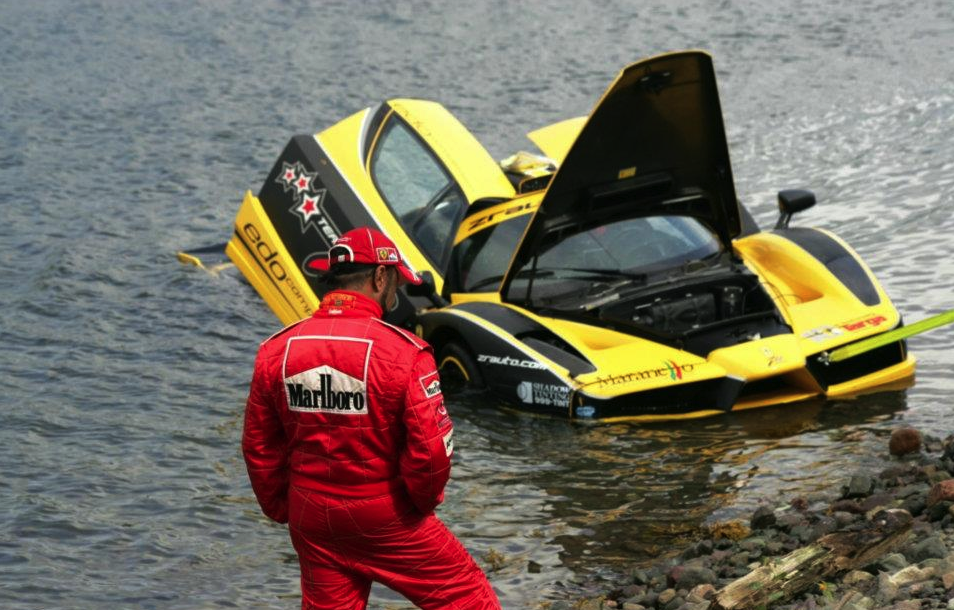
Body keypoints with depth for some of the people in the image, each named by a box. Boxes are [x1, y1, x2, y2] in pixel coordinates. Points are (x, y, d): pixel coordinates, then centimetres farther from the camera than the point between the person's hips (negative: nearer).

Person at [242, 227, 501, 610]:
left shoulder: (276, 351, -3)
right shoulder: (403, 352, -18)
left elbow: (258, 448, 4)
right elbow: (432, 448, -19)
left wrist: (283, 511, 17)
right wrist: (424, 499, 1)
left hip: (311, 520, 5)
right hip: (387, 520, -5)